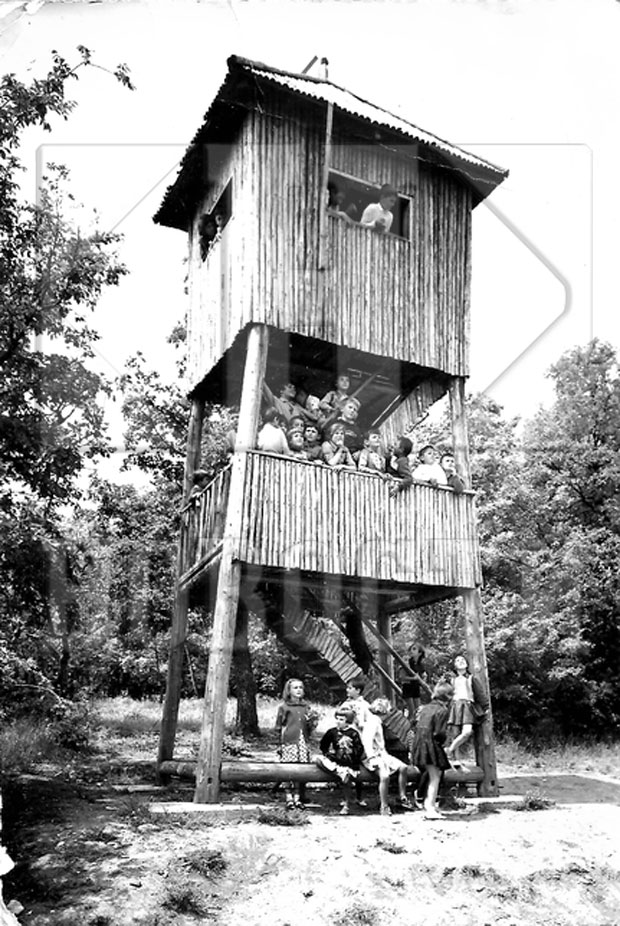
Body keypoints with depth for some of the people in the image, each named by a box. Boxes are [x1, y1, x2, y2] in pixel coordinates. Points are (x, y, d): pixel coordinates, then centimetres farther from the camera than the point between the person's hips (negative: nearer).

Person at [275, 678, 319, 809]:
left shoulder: (306, 707, 13)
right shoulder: (284, 707, 3)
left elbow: (310, 728, 16)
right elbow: (278, 727, 5)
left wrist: (311, 720, -2)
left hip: (303, 742, 3)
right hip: (289, 742, -3)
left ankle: (298, 798, 10)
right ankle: (289, 797, 2)